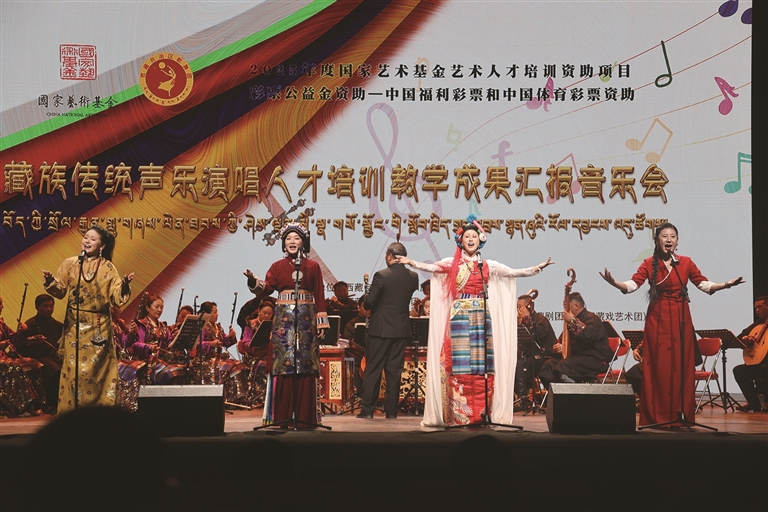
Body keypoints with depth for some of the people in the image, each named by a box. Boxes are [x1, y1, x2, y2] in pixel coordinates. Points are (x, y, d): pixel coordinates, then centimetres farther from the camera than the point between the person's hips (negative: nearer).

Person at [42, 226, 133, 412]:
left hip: (98, 326, -1)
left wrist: (124, 285, -24)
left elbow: (117, 298, -5)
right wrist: (50, 281, -17)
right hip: (75, 325, 1)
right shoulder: (70, 263, 3)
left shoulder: (108, 268, 0)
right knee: (74, 367, 0)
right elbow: (60, 291, 2)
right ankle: (72, 409, 7)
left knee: (97, 367, 1)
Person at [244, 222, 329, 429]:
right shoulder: (277, 266, 9)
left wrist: (321, 322, -1)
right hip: (284, 320, 1)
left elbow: (319, 296, 4)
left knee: (305, 367, -2)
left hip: (306, 319, -1)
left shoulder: (313, 267, 7)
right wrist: (253, 280, -21)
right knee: (283, 366, -2)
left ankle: (304, 416, 2)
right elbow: (266, 288, -2)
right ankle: (283, 416, 2)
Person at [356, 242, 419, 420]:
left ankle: (367, 410, 3)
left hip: (380, 329, -4)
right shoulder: (413, 277, 0)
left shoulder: (381, 276, -15)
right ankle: (391, 410, 10)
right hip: (402, 330, 4)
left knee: (372, 370, 3)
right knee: (394, 371, 9)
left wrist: (367, 300, 7)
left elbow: (369, 303, -15)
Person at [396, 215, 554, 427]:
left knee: (481, 364, -2)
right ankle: (459, 415, -6)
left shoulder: (488, 266, 13)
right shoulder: (452, 263, 7)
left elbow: (514, 272, 11)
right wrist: (411, 263, -21)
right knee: (460, 363, -7)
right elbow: (431, 267, -6)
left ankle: (480, 413, 1)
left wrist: (538, 267, 3)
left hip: (481, 317, 2)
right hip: (460, 316, -2)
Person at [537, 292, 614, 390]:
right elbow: (562, 341, 28)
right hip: (578, 357, 9)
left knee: (564, 366, -32)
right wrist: (557, 347, 3)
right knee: (548, 366, -8)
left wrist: (573, 321, -24)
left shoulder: (590, 318, -7)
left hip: (596, 360, -9)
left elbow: (591, 336, -29)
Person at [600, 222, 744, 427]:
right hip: (658, 318, -2)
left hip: (681, 318, 2)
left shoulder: (686, 263, 6)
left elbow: (704, 284, 6)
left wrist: (726, 284, -8)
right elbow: (632, 284, -12)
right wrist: (614, 283, -31)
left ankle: (680, 414, 8)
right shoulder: (649, 264, -1)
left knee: (681, 364, 1)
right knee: (659, 366, -3)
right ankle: (659, 416, 2)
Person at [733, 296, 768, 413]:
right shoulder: (757, 325, 16)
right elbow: (739, 337, 17)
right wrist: (745, 339, -6)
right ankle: (754, 403, -7)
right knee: (738, 370, -13)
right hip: (756, 362, 7)